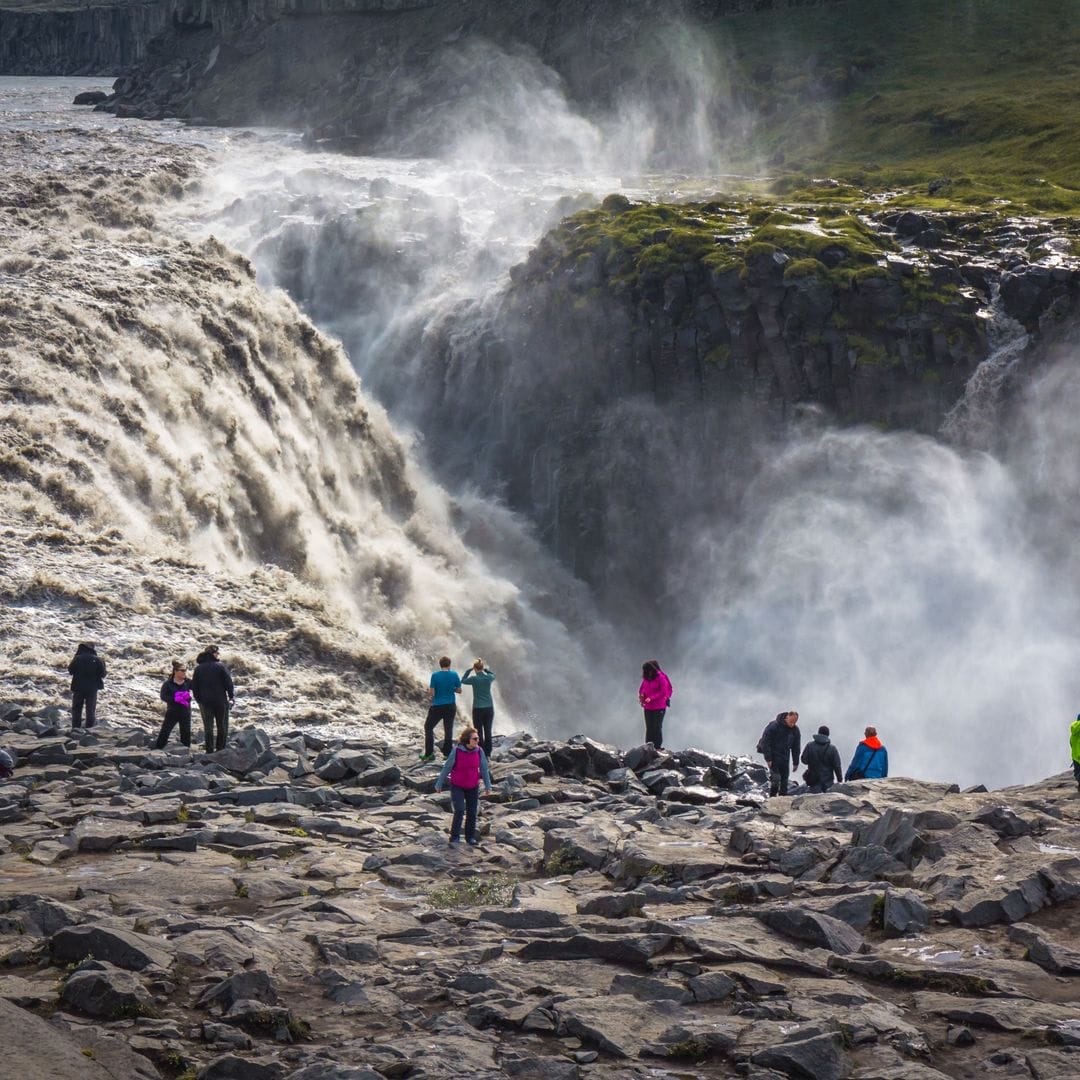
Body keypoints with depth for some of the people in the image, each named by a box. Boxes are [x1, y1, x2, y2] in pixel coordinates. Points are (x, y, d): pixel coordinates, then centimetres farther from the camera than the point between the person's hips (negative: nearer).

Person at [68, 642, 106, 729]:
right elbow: (102, 674, -2)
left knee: (76, 709, 11)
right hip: (92, 689, 0)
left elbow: (70, 671, 2)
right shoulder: (98, 660, -8)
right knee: (91, 710, 9)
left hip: (78, 687, 0)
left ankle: (76, 728, 8)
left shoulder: (77, 659, -10)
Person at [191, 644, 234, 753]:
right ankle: (220, 749, 7)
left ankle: (209, 752, 6)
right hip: (221, 701, -3)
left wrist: (199, 699, 14)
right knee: (222, 727, 9)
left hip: (205, 703, 3)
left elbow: (194, 687, 5)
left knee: (208, 728, 8)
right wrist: (232, 697, 4)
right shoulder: (220, 666, -9)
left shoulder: (198, 669, 2)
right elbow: (229, 683, -8)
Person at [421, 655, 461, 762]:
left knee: (428, 727, 10)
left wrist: (428, 689, 11)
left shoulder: (435, 675, -10)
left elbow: (431, 693, -11)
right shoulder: (454, 675, -5)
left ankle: (429, 753, 4)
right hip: (451, 706, 2)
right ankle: (447, 753, 13)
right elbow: (459, 690, 2)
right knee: (448, 729, 11)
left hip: (437, 706, -2)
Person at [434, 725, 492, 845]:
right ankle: (455, 837, -3)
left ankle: (470, 837, 24)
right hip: (457, 787, -4)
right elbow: (447, 768, -9)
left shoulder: (479, 751, -9)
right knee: (459, 811, -16)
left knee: (472, 813, 8)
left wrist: (488, 786, 4)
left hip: (473, 787, 4)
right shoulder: (456, 751, -18)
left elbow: (484, 769, 2)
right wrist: (439, 784, -2)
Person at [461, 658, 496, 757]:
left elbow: (463, 680, 8)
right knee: (488, 731, 9)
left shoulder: (474, 679, -11)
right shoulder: (489, 677, -3)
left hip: (478, 709, -3)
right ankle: (488, 754, 12)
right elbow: (493, 675, 22)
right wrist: (486, 669, 20)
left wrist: (469, 670, 11)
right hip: (489, 708, 3)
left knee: (479, 732, 3)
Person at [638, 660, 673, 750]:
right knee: (649, 727, 8)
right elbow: (642, 688, 18)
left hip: (659, 708, -6)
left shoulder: (661, 678, -11)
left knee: (657, 727, -4)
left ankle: (658, 746, 2)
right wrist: (641, 694, -5)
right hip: (648, 707, 6)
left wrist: (651, 698, -22)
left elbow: (663, 692, -15)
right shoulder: (646, 678, 7)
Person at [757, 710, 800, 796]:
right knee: (775, 778, -16)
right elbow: (765, 742, -14)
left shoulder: (795, 730, 3)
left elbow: (796, 747, 13)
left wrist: (795, 762, 9)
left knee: (784, 780, 2)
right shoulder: (773, 726, -14)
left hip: (784, 758, 5)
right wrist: (768, 759, -17)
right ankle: (772, 798, -7)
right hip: (773, 757, -5)